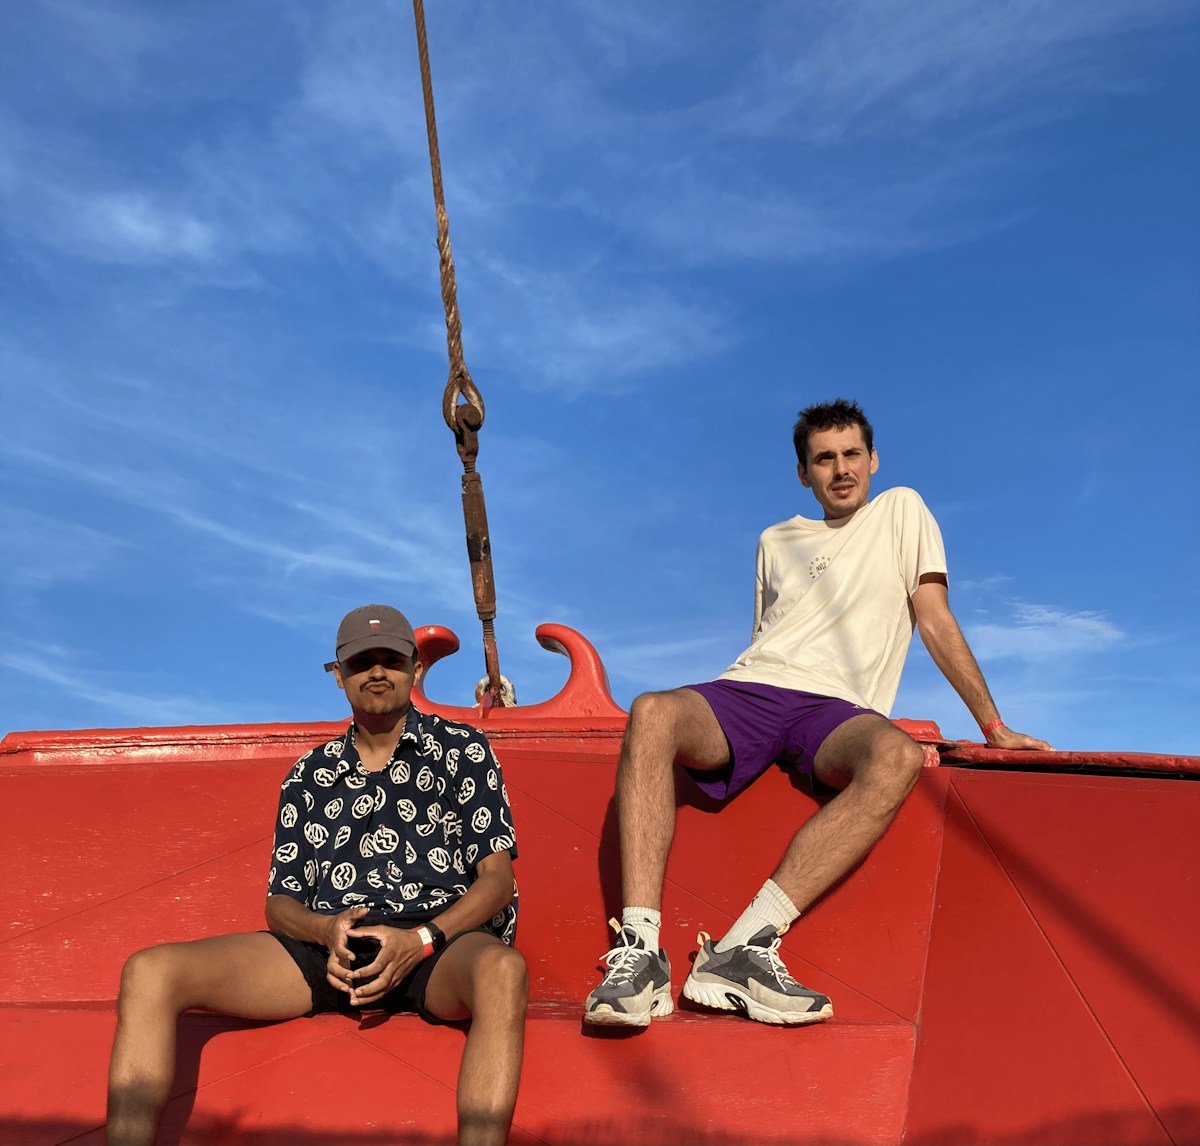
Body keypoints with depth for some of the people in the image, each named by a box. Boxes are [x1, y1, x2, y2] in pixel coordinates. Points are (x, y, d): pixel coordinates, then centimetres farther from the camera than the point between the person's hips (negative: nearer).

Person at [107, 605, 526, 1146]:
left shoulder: (461, 749, 12)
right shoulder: (309, 776, 21)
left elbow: (497, 877, 5)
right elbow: (279, 901, 17)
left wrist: (421, 940, -13)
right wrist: (326, 931, -8)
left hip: (441, 943, -3)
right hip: (332, 949, 3)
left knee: (502, 970, -42)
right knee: (149, 972, -17)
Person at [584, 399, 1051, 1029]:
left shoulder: (900, 511, 16)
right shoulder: (776, 541, 25)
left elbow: (937, 622, 10)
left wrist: (993, 726, 3)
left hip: (834, 705, -2)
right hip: (748, 689, 3)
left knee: (898, 757, -40)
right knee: (651, 713, -33)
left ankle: (742, 949, -46)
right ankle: (639, 951, -41)